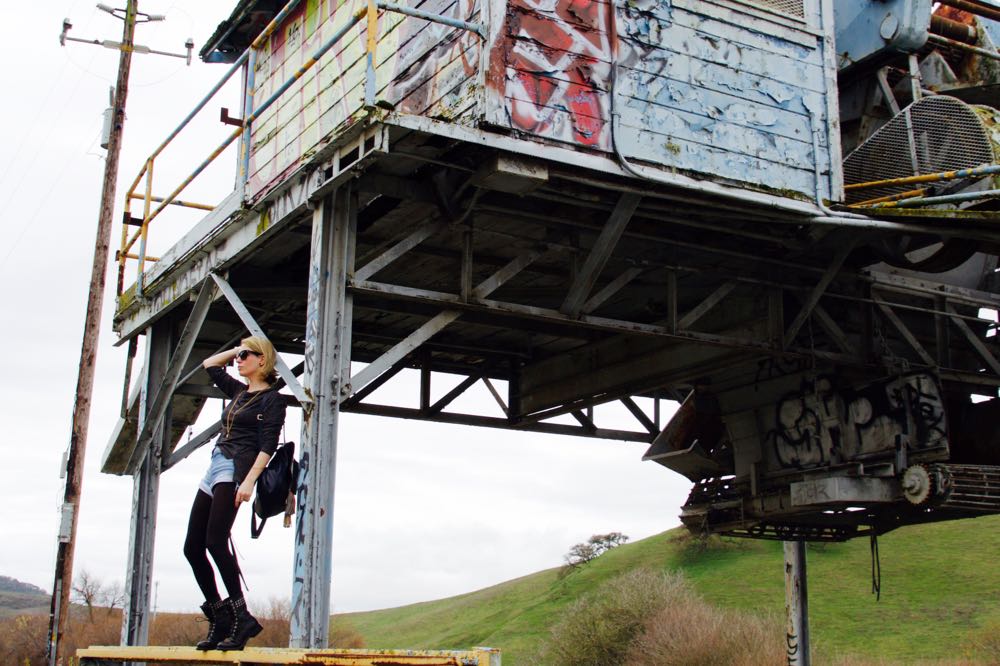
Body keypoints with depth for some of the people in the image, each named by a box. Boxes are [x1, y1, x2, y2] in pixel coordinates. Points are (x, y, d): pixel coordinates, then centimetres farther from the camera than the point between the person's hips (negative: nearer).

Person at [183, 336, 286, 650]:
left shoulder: (271, 399, -2)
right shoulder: (239, 392, 21)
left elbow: (268, 446, -13)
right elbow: (209, 365, 36)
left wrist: (249, 481, -23)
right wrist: (236, 349, 26)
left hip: (235, 470, -9)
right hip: (215, 468, 9)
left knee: (215, 542, -22)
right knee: (192, 547, 3)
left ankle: (241, 618, -19)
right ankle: (219, 620, 7)